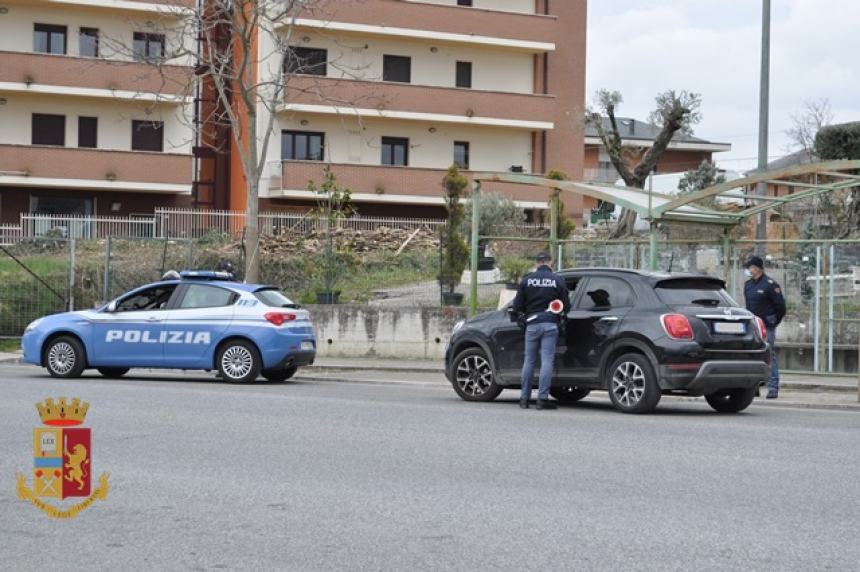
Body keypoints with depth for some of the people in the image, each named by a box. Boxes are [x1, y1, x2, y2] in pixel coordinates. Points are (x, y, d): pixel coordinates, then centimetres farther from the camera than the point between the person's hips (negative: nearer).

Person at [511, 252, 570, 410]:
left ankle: (524, 398, 12)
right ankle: (543, 398, -6)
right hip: (550, 324, -2)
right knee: (547, 361, -2)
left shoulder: (527, 280, 3)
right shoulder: (558, 280, 0)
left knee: (529, 361, 10)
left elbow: (517, 306, 2)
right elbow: (566, 306, 0)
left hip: (532, 324, 2)